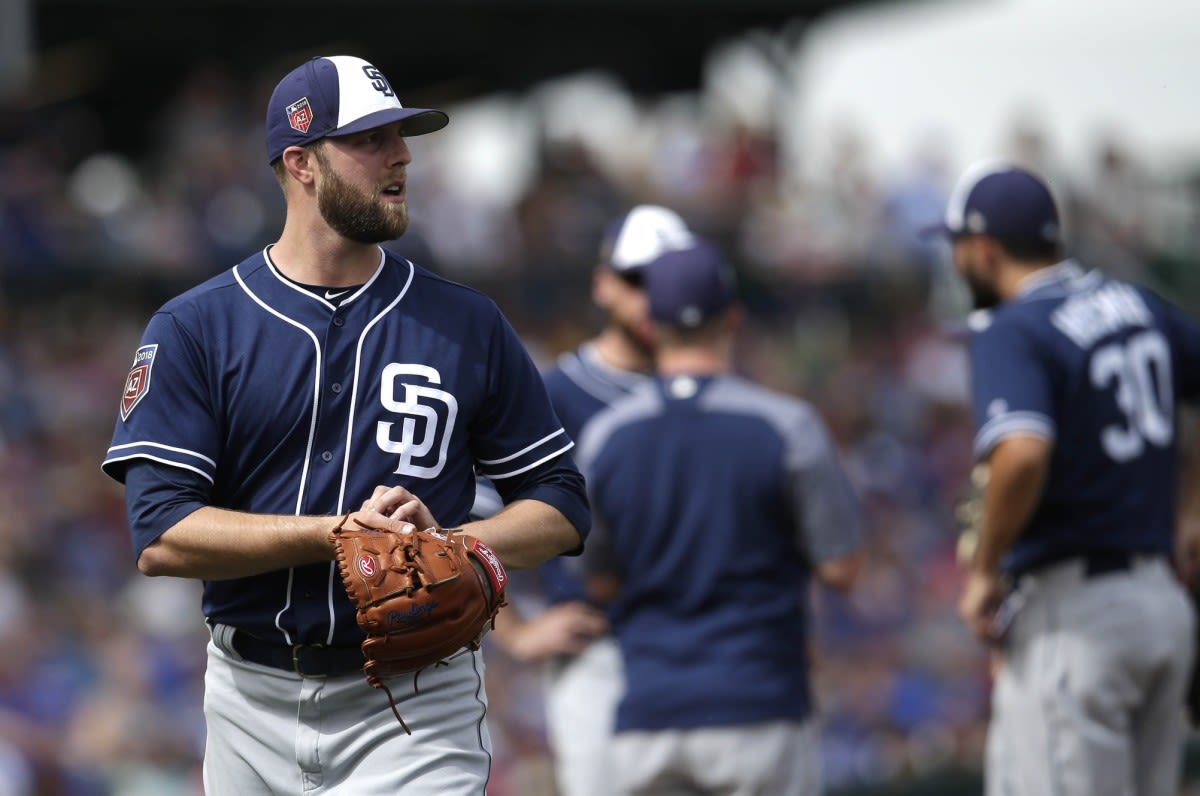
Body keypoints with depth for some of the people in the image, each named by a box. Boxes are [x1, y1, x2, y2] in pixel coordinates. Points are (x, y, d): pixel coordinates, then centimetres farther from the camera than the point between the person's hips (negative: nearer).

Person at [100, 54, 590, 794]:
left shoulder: (468, 323, 7)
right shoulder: (194, 328, 2)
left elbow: (563, 509, 8)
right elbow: (161, 536, -8)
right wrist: (341, 533, -18)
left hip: (418, 709, 0)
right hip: (255, 701, 0)